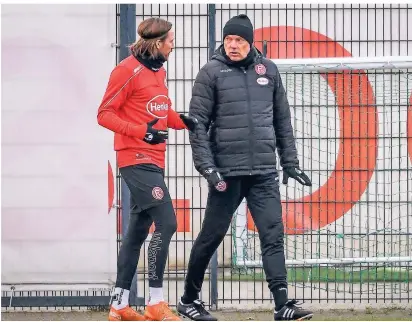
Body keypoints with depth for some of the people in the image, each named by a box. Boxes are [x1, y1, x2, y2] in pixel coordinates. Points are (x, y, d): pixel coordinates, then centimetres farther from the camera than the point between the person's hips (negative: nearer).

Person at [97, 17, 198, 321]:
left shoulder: (159, 70, 15)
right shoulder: (128, 70, -11)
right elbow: (105, 114, -12)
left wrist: (184, 121, 0)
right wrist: (142, 132, -24)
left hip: (154, 160, 9)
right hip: (135, 158, -9)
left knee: (138, 229, 11)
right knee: (166, 222, -16)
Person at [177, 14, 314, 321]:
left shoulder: (268, 70, 10)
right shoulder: (212, 73, 0)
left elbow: (283, 120, 17)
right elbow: (197, 123, -3)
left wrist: (290, 162, 13)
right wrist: (206, 166, -12)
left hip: (265, 172, 3)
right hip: (227, 171, -3)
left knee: (273, 235, -7)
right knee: (211, 236, 6)